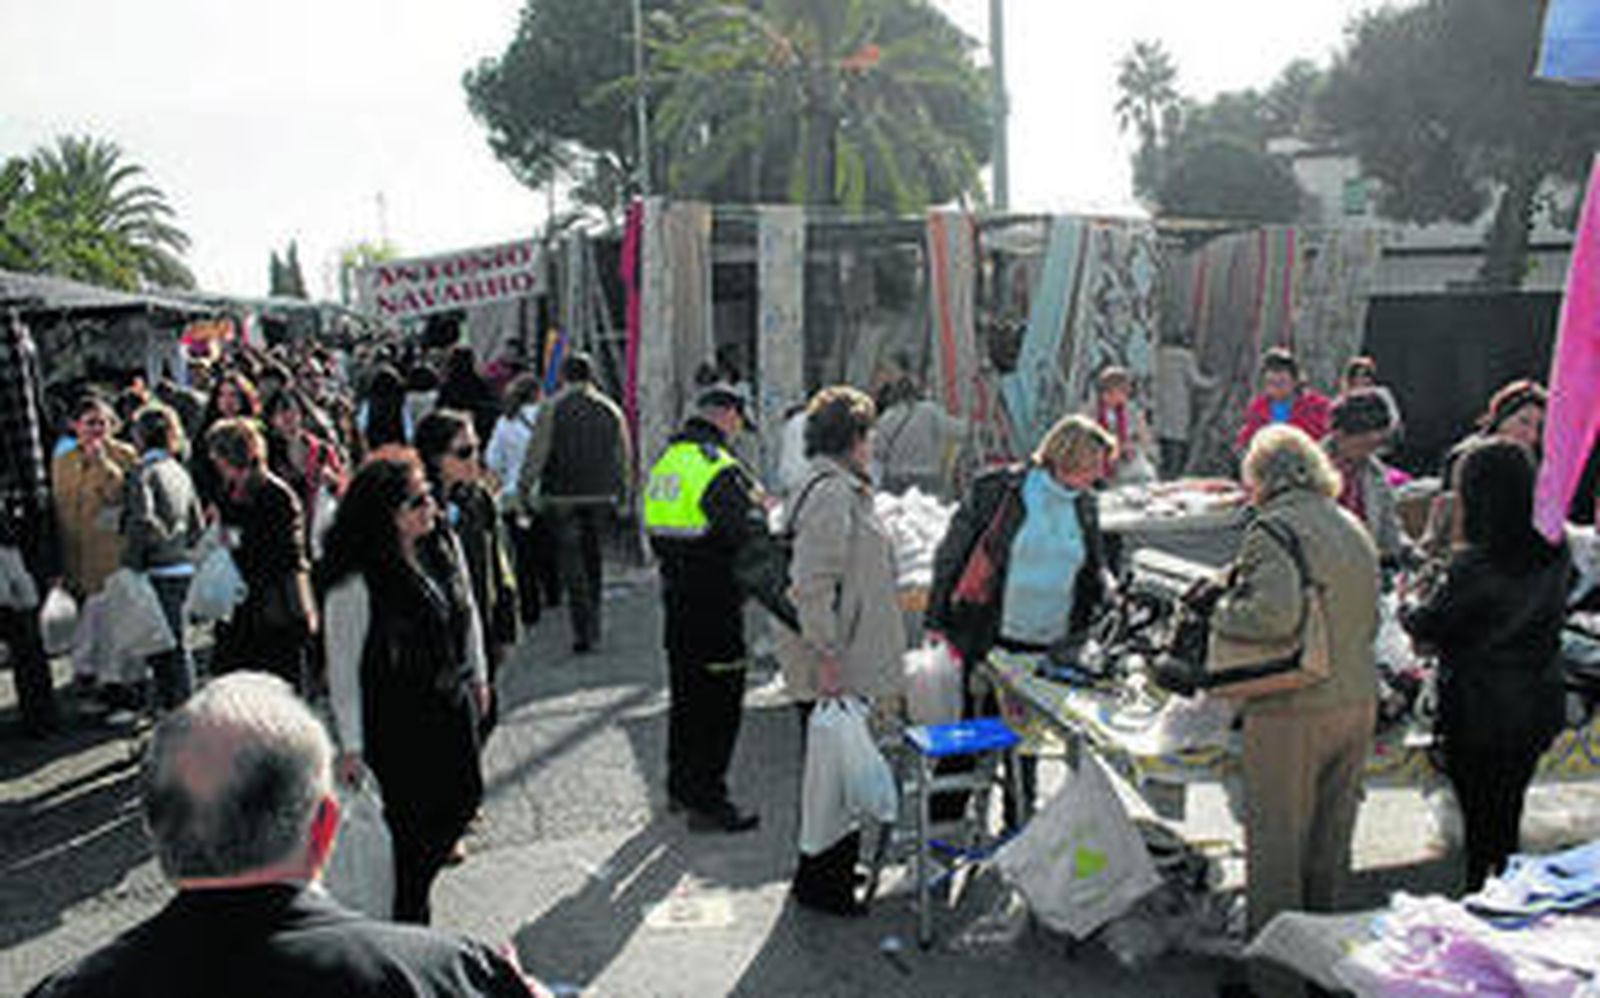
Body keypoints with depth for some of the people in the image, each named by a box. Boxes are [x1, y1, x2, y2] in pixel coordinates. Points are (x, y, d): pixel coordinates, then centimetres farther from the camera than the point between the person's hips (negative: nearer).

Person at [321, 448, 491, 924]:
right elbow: (343, 666, -16)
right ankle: (405, 918, 25)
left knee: (465, 797, 15)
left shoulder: (444, 543, -2)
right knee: (411, 821, 3)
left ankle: (415, 879, 40)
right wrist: (351, 745, -12)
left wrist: (477, 676, 20)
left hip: (451, 702, 7)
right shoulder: (354, 581, -22)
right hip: (394, 720, -7)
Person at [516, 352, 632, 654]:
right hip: (600, 495, 3)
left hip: (563, 495, -3)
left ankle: (583, 632, -6)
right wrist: (622, 492, 18)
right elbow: (624, 456, 9)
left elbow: (537, 451, -9)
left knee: (571, 560, 1)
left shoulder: (552, 408, -5)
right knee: (592, 556, 16)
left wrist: (525, 488, -2)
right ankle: (593, 626, 24)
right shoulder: (610, 409, 6)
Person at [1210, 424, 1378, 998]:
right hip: (1358, 703, 8)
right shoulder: (1354, 529, 10)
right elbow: (1369, 622, 17)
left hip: (1293, 713, -7)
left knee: (1275, 848, 5)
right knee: (1329, 844, 19)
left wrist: (1222, 615, -11)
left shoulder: (1274, 528, -14)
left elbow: (1275, 613, -28)